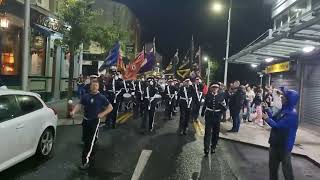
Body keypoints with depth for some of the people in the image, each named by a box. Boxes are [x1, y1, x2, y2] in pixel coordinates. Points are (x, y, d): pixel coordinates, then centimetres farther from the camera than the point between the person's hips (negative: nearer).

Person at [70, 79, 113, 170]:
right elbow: (79, 105, -5)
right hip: (85, 120, 4)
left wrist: (102, 114, -14)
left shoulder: (101, 97, -5)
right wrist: (73, 112, -23)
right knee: (85, 139, 16)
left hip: (95, 121, -4)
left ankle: (86, 161, -4)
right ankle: (91, 156, 37)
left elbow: (110, 107, -2)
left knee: (91, 141, -8)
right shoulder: (85, 96, 3)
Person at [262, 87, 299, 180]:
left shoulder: (291, 114, -24)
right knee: (273, 165, 19)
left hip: (284, 145, -9)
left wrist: (267, 119, -16)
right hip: (275, 142, 9)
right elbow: (274, 119, 10)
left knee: (286, 167, 6)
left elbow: (277, 125, -25)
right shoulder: (284, 109, 4)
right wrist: (267, 109, 0)